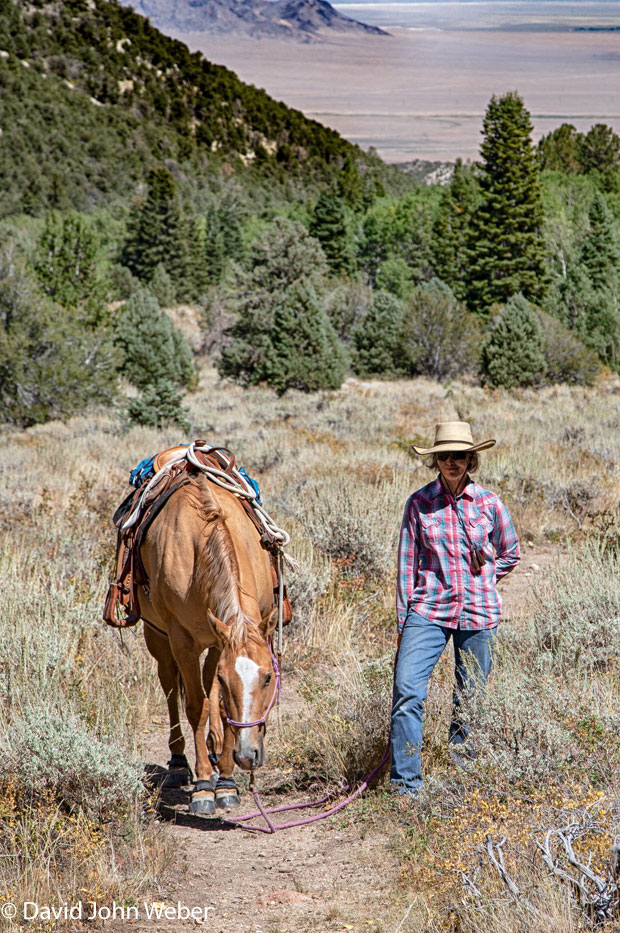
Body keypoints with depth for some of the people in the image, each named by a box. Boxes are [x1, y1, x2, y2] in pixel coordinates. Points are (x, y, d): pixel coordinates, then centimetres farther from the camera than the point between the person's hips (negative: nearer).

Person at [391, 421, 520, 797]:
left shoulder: (489, 504, 2)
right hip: (428, 609, -1)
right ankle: (406, 783, -6)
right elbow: (408, 561, 4)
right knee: (407, 692, -14)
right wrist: (403, 618, 2)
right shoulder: (419, 503, 1)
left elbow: (511, 553, 16)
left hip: (477, 614, 1)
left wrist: (480, 583, 8)